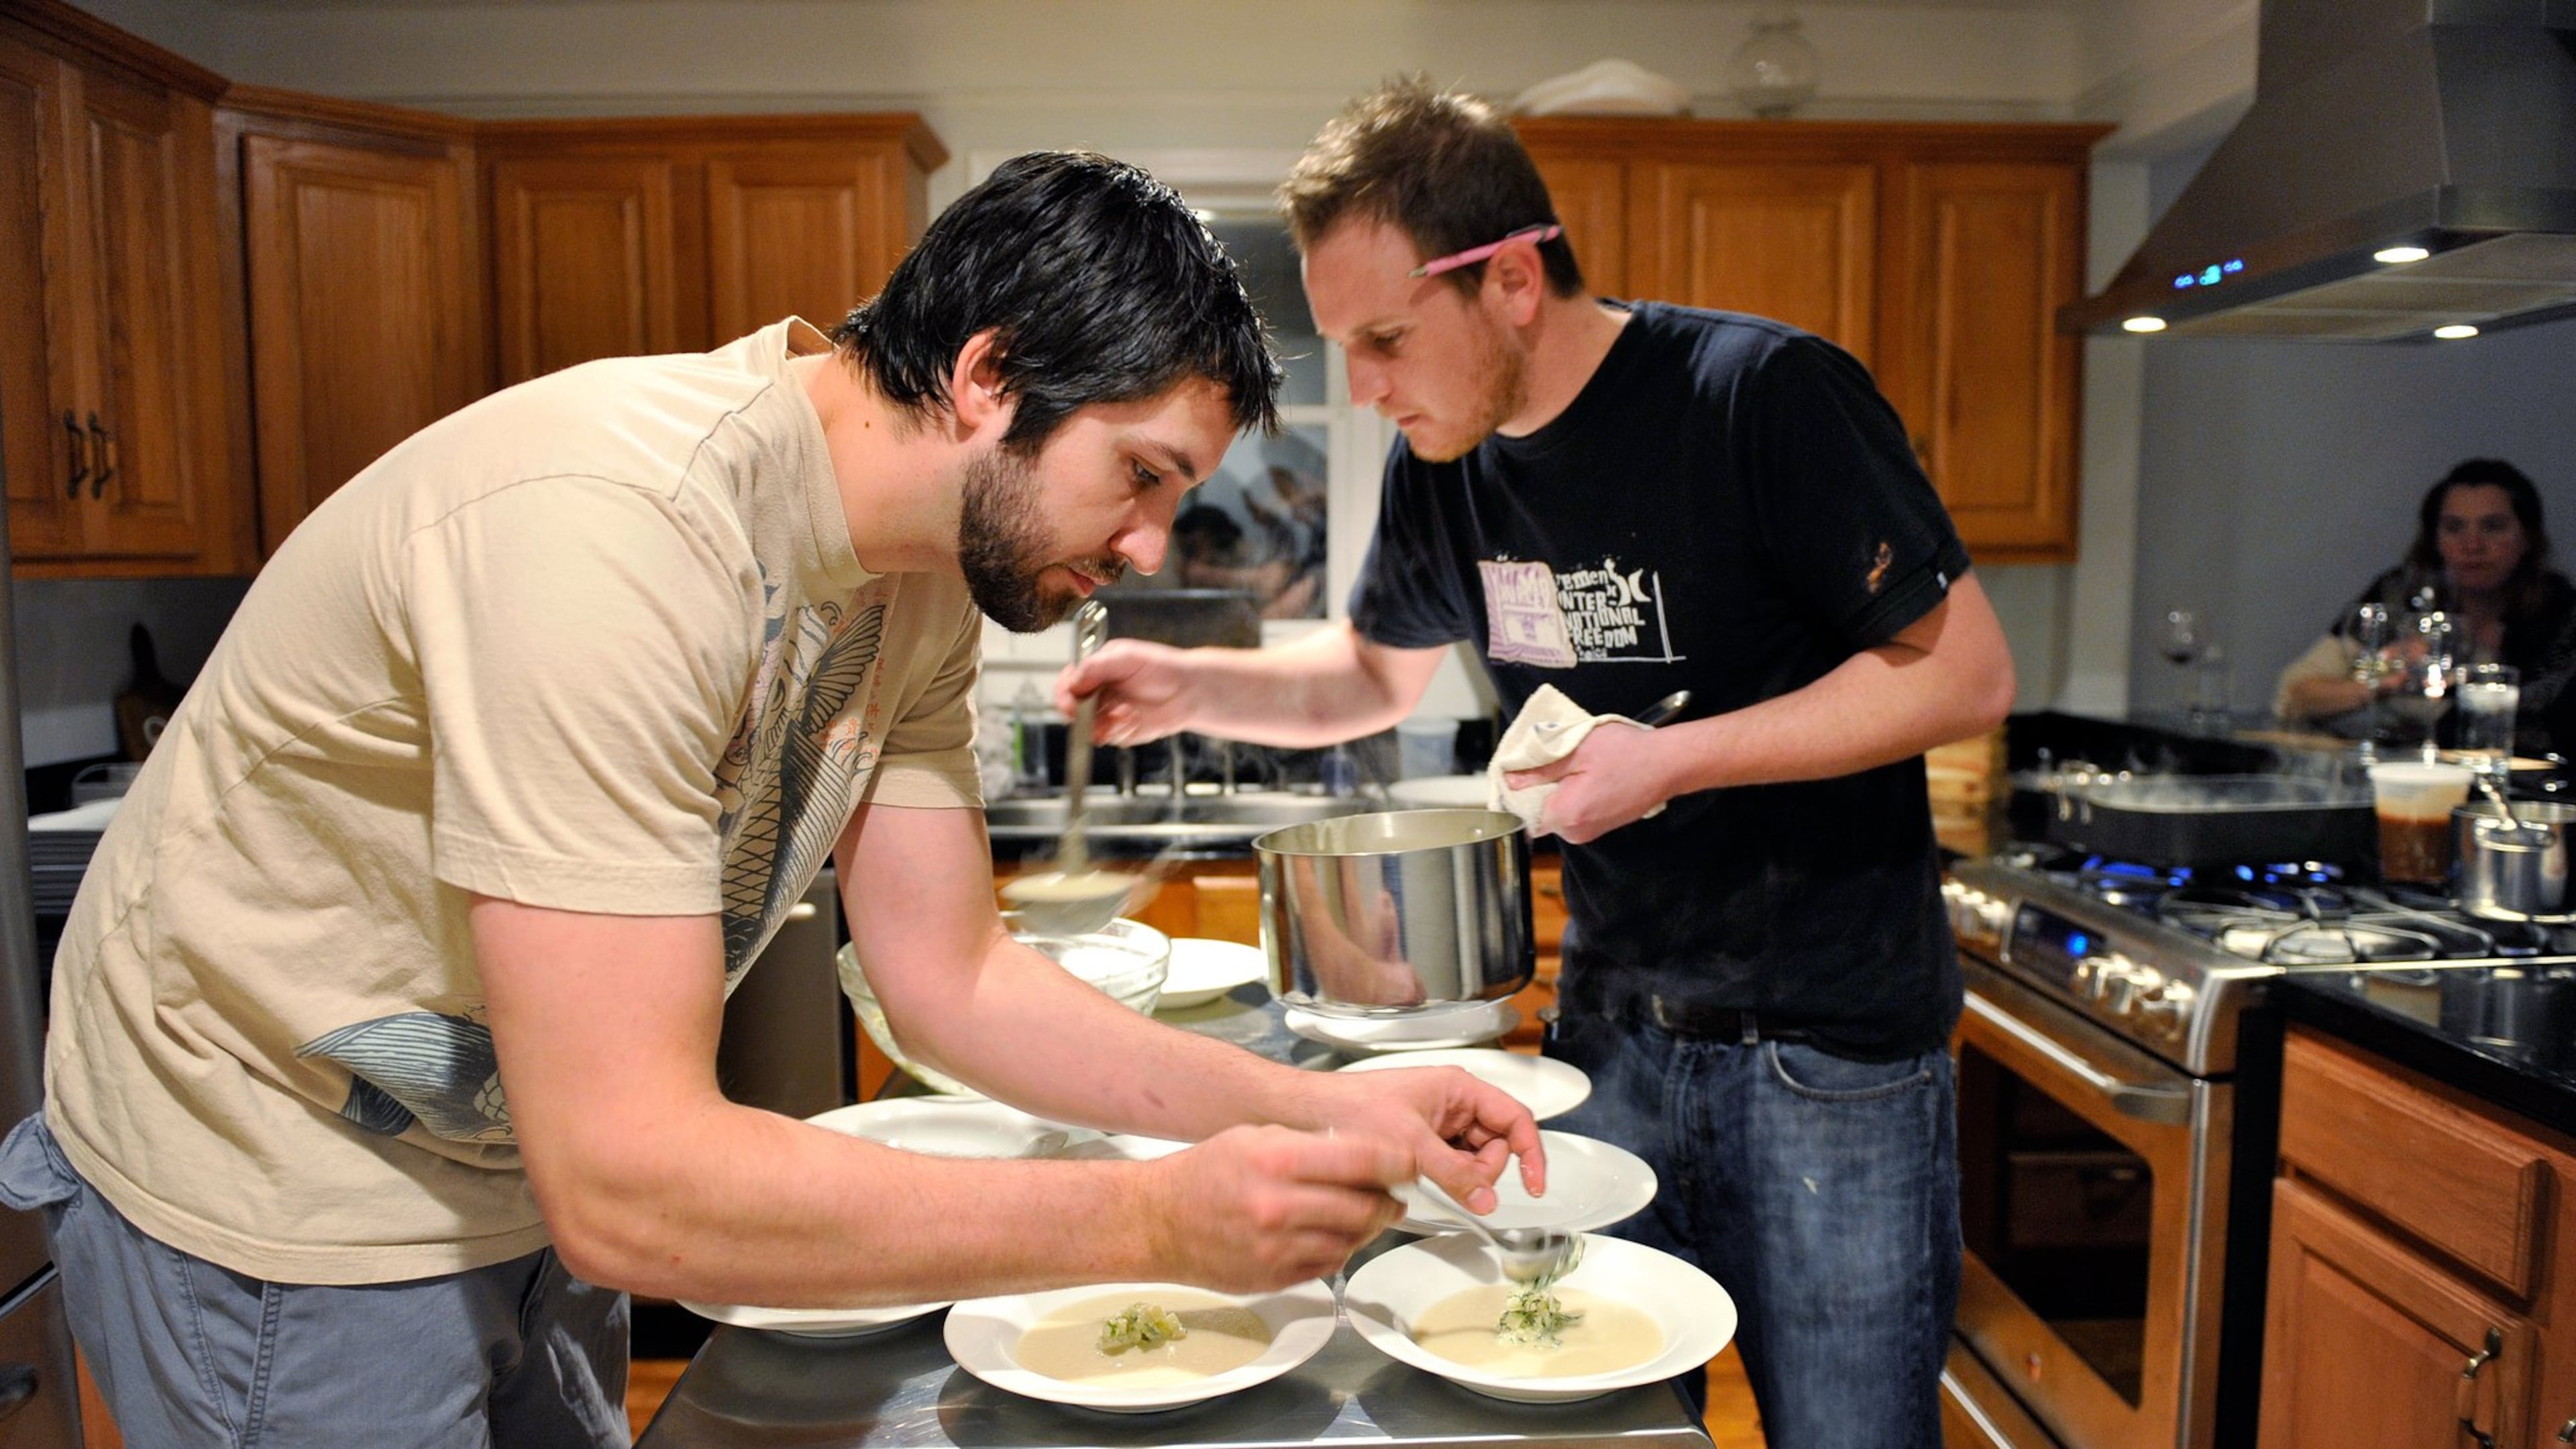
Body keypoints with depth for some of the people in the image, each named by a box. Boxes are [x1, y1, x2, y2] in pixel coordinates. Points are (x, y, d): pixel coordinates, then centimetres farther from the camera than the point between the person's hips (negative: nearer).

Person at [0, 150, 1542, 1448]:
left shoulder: (920, 577, -8)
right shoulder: (620, 528, -35)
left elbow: (951, 976, -4)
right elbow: (626, 1179, -36)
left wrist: (1318, 1109, -13)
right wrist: (1158, 1221, -34)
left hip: (522, 1174, 7)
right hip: (286, 1198, -7)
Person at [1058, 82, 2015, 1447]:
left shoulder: (1765, 396, -18)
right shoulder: (1440, 460, 1)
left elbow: (1966, 672, -15)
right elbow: (1373, 669, 17)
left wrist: (1668, 761, -22)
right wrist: (1190, 687, 0)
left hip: (1830, 1044, -5)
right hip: (1611, 1028, 5)